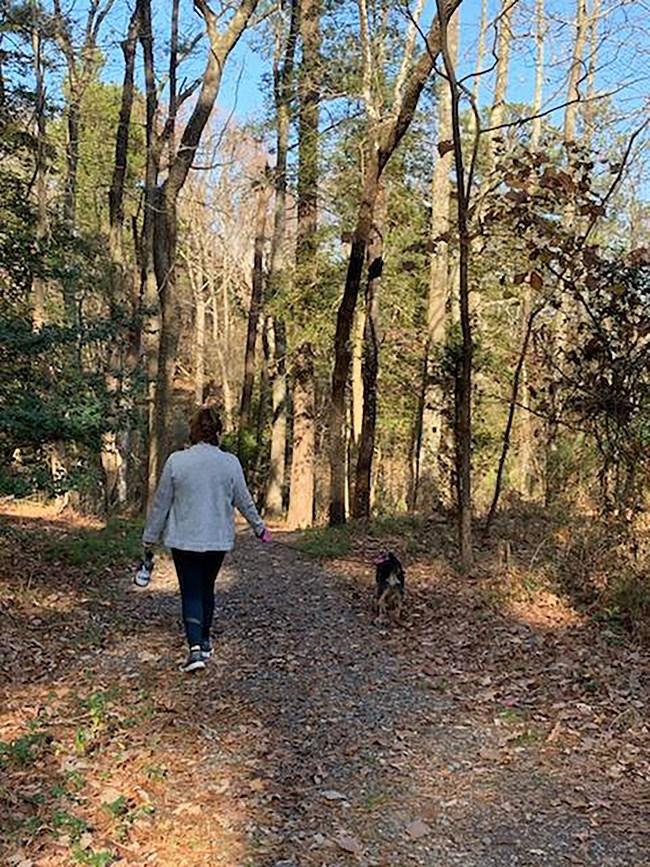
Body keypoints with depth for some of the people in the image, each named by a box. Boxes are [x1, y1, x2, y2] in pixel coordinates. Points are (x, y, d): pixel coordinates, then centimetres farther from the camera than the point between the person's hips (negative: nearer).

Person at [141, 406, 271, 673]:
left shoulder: (176, 461, -8)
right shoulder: (230, 462, -6)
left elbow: (161, 502, -1)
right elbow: (244, 501, 3)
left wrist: (150, 536, 11)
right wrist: (259, 528, 19)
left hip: (184, 540, -1)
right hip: (218, 540, 2)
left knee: (191, 593, 3)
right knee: (207, 589, 18)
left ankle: (195, 648, -11)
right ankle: (204, 641, 30)